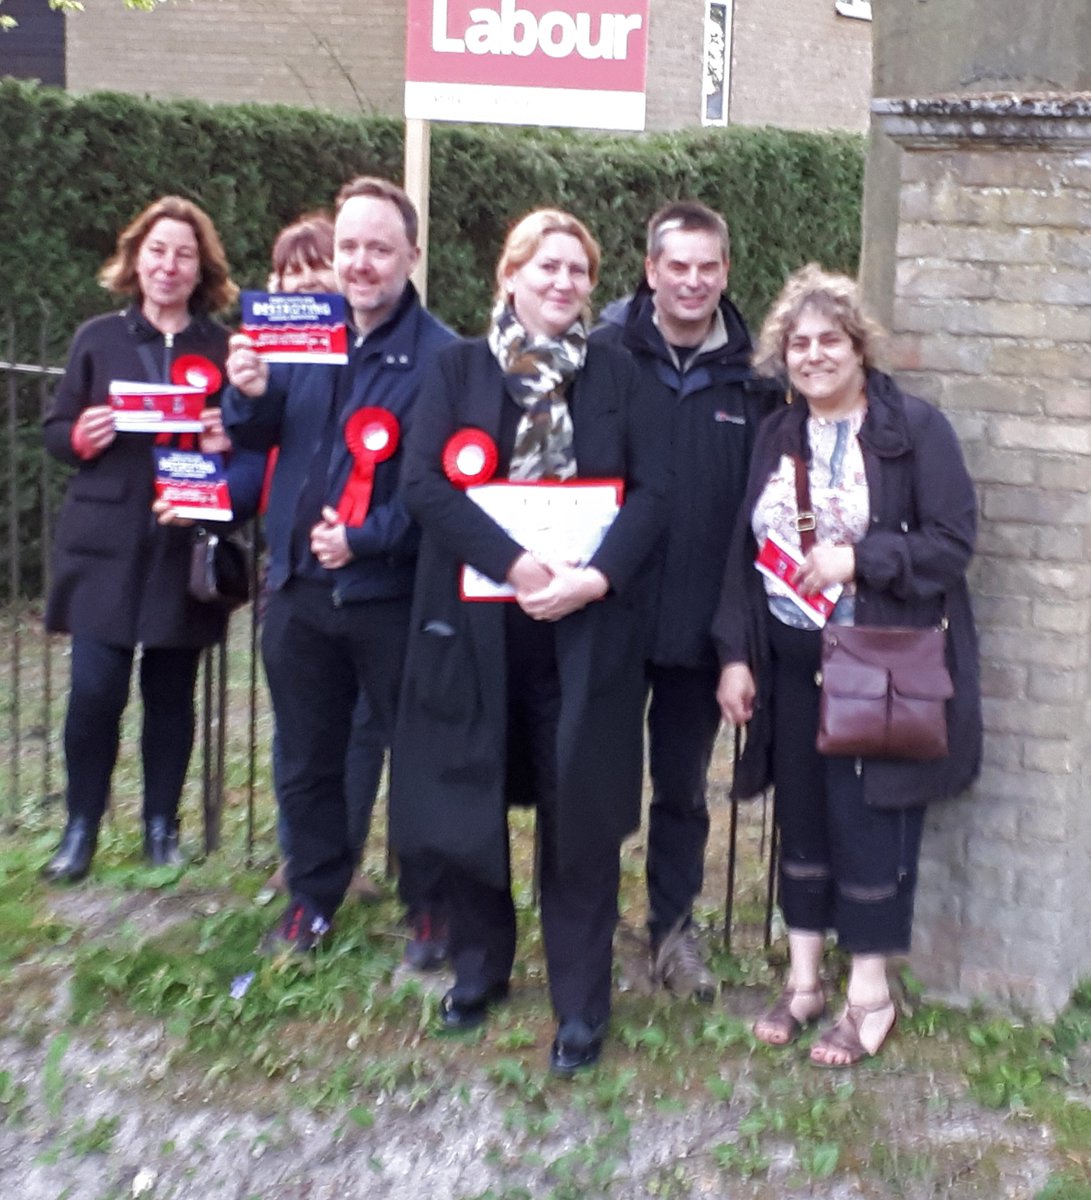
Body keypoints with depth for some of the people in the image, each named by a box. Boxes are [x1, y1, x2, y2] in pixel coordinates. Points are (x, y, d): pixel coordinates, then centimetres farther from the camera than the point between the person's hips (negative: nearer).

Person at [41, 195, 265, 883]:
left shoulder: (225, 350, 4)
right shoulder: (98, 340, 7)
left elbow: (257, 445, 7)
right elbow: (55, 431, 10)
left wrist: (228, 441, -14)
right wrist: (80, 438, -12)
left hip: (186, 548, 0)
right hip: (105, 546, 0)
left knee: (171, 693, 7)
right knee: (95, 690, -4)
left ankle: (162, 824, 23)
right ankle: (81, 827, 13)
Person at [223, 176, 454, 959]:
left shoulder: (439, 356, -13)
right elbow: (258, 438, 10)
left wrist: (366, 538, -26)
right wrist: (250, 395, -11)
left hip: (392, 592, -5)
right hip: (299, 585, 5)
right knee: (307, 758, 17)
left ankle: (430, 904, 28)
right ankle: (313, 898, 34)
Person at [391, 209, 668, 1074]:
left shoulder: (616, 375, 6)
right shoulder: (459, 368, 4)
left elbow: (652, 490, 0)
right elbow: (425, 483, -7)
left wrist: (597, 576, -16)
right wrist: (514, 562, -18)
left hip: (586, 625, 0)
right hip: (475, 619, 1)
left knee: (580, 813, 3)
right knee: (470, 800, 9)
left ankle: (581, 1004, 16)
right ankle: (480, 967, 31)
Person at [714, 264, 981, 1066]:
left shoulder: (915, 428, -7)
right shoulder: (777, 437, 10)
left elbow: (952, 542, -11)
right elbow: (745, 551, 11)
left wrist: (857, 559, -21)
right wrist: (736, 654, 5)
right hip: (791, 662, 5)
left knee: (867, 820, -1)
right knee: (801, 818, 12)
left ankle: (871, 994, 17)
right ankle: (804, 979, 26)